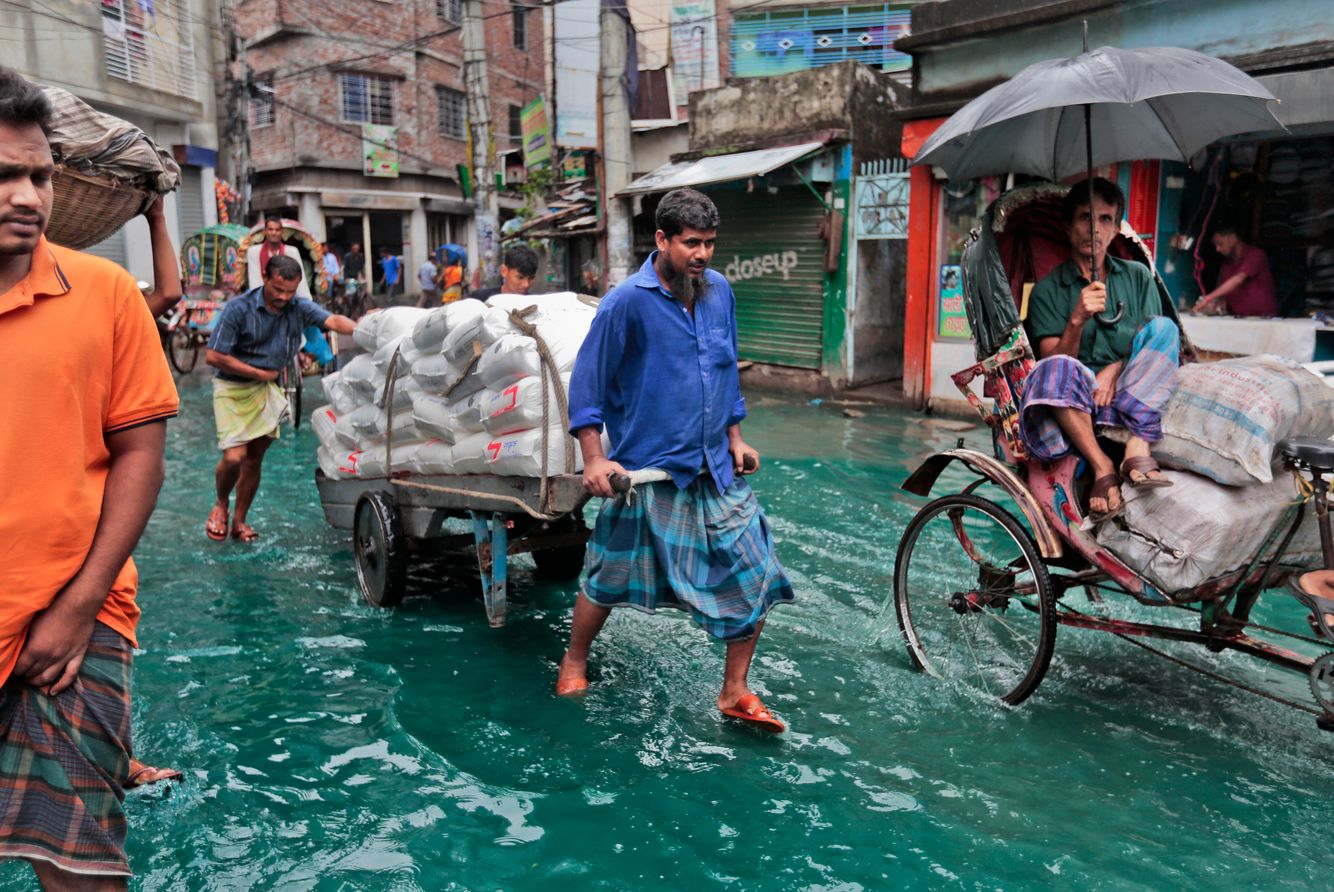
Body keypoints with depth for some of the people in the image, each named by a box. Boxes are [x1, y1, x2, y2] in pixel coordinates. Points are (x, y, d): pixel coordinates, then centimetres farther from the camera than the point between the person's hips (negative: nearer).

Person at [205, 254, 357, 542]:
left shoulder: (299, 307, -4)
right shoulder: (239, 308, -15)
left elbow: (333, 320, -22)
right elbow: (213, 356, -16)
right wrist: (260, 373, -12)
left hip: (268, 389, 4)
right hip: (233, 388, -4)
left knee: (254, 460, 9)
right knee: (234, 456, -14)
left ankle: (239, 521, 25)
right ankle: (220, 504, 17)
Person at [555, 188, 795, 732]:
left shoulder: (720, 292, 5)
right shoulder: (627, 302, -13)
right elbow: (587, 382, -9)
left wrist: (735, 438, 16)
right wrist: (595, 459, -13)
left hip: (716, 472, 5)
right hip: (647, 472, -5)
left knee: (756, 578, 2)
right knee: (610, 580, 10)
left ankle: (735, 693, 18)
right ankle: (574, 664, 37)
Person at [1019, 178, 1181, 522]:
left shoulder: (1137, 277, 16)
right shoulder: (1048, 290, 7)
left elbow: (1155, 345, 8)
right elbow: (1053, 358, -3)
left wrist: (1116, 368, -12)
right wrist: (1077, 320, -22)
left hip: (1130, 395, 3)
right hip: (1077, 402, -3)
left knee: (1163, 326, -22)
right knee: (1055, 369, -34)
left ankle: (1137, 448, -32)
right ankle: (1102, 468, -33)